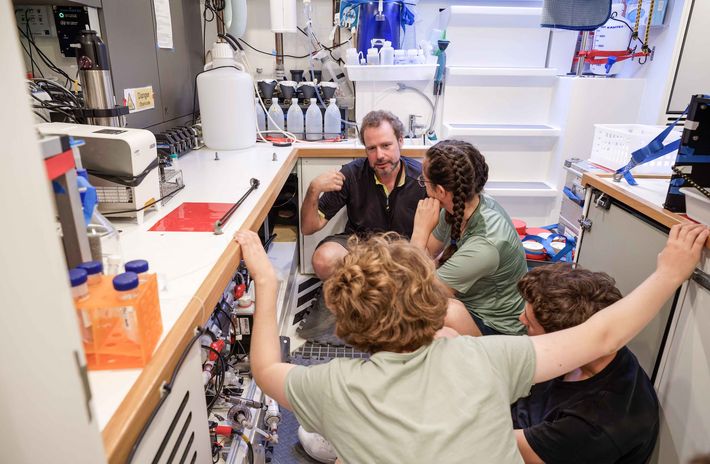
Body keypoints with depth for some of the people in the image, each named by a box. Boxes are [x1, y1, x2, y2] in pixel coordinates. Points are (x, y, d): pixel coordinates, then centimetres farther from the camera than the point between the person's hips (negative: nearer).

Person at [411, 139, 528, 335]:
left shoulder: (483, 245, -36)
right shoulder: (460, 207, -13)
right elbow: (426, 253, 3)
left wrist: (421, 230, -28)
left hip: (496, 327, -7)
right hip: (468, 302, 7)